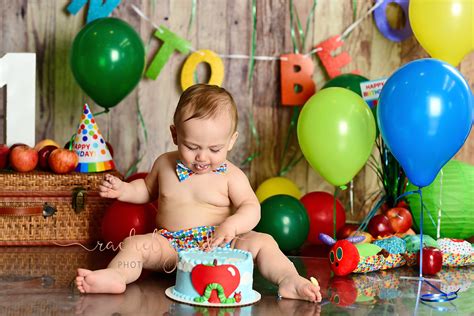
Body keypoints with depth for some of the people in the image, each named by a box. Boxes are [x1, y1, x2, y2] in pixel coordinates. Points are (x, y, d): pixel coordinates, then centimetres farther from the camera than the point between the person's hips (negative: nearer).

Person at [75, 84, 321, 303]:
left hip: (219, 243, -1)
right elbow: (148, 189, 27)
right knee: (135, 244, -25)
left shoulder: (230, 175, -1)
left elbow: (251, 208, -9)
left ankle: (288, 280, -33)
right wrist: (123, 190, 6)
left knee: (262, 242, -23)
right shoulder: (165, 164, 8)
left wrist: (231, 225, -30)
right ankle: (115, 276, -48)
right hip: (170, 244, 1)